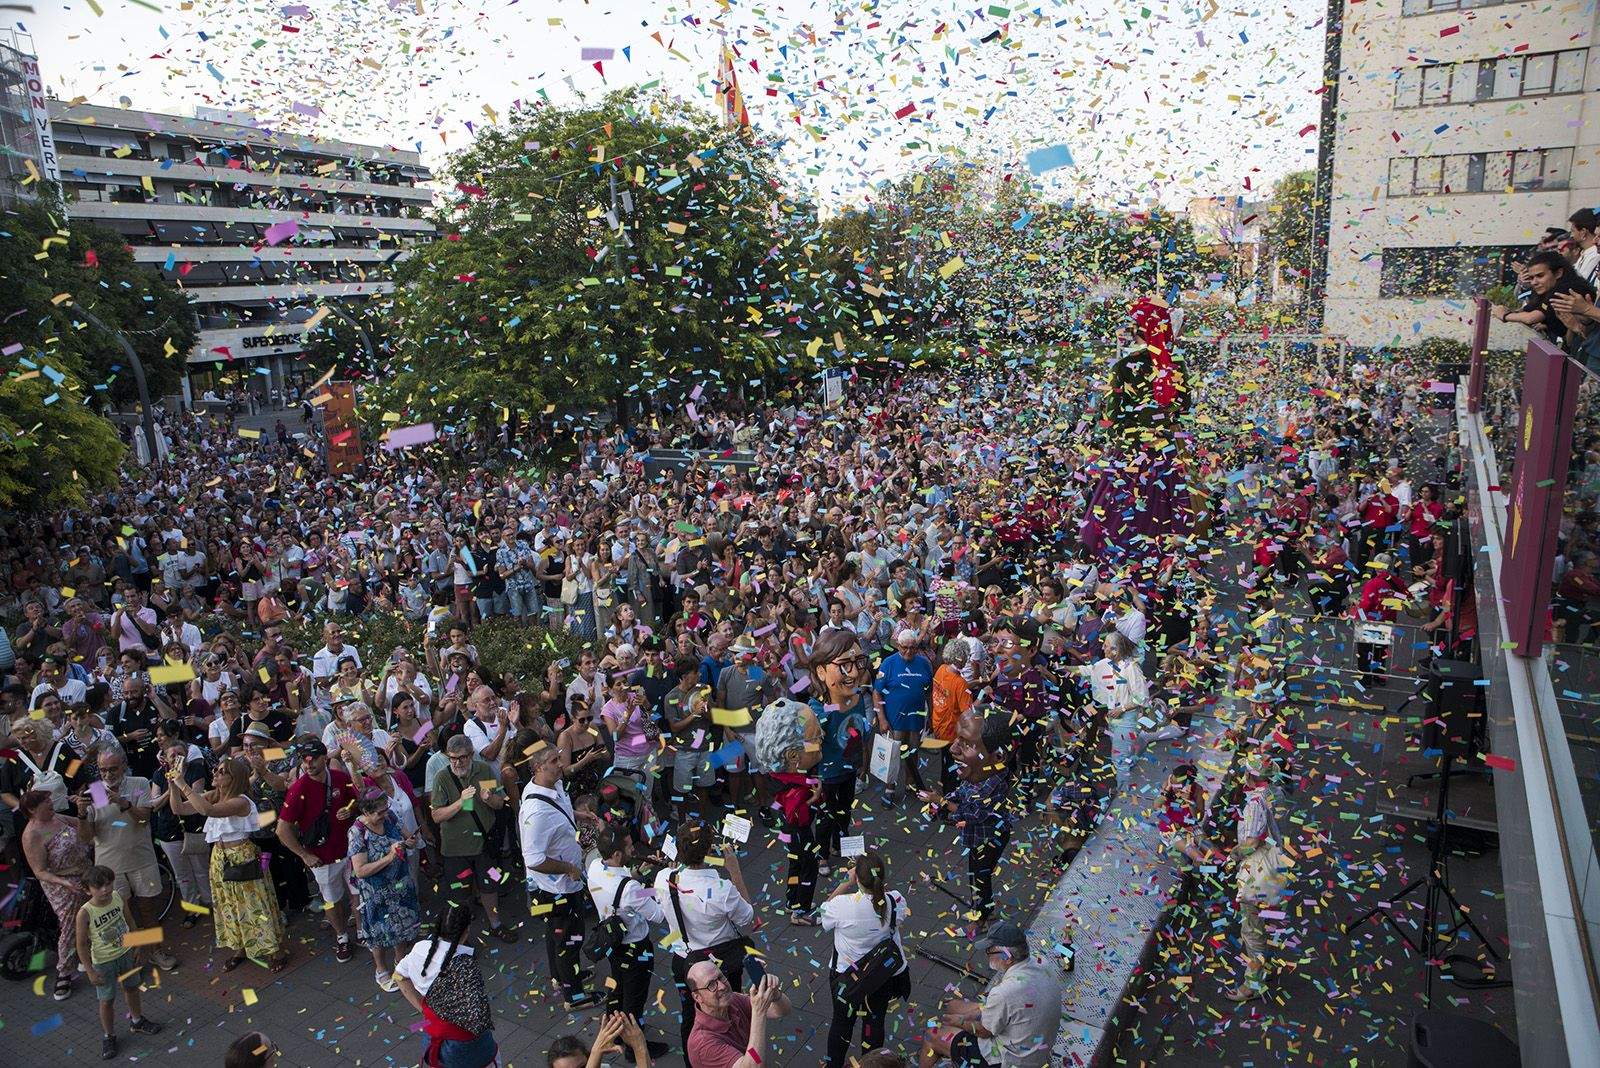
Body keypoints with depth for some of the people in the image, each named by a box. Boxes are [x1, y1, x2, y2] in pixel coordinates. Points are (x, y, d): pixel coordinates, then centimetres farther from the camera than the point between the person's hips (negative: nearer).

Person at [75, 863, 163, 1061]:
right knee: (107, 1000, 9)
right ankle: (109, 1037, 30)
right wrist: (90, 971, -15)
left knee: (132, 988, 22)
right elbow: (82, 945, -17)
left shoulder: (118, 898, -13)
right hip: (104, 963, -4)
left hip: (126, 953, 4)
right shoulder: (85, 913, -25)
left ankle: (137, 1021, 45)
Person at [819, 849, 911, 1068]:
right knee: (875, 1021, 25)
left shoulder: (843, 905, -34)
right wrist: (877, 882, -5)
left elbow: (824, 911, -10)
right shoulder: (895, 901, -24)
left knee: (842, 1022, 24)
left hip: (847, 977, -2)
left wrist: (846, 883, -12)